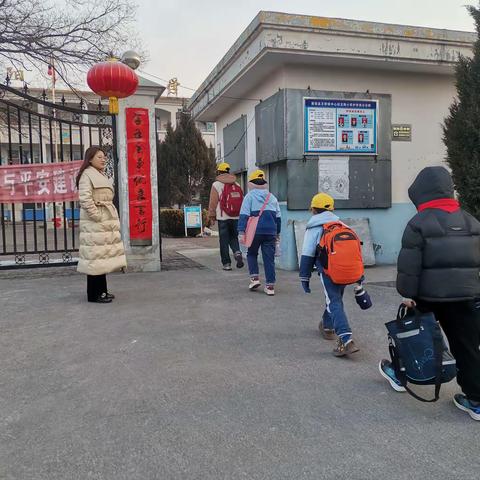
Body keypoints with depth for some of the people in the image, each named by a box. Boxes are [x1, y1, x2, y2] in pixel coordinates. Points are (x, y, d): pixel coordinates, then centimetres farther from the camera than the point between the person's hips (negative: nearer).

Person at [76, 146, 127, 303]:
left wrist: (111, 218, 15)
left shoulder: (102, 175, 21)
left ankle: (102, 290, 20)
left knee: (103, 255, 12)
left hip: (107, 221, 10)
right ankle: (94, 294, -2)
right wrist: (97, 217, -21)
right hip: (95, 222, -10)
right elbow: (85, 200, -20)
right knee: (96, 255, -7)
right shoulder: (87, 175, -9)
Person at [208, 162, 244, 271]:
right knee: (234, 237, 17)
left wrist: (212, 216, 5)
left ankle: (226, 263, 7)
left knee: (224, 241, 5)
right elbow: (242, 201, 8)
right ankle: (237, 252, -9)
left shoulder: (216, 185, -3)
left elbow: (212, 203, -3)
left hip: (223, 217, -3)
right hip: (236, 217, 3)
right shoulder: (237, 184, 8)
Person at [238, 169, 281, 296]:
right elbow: (278, 217, 16)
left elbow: (244, 215, -8)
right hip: (271, 232, 3)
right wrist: (277, 233, 24)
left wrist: (241, 232, -8)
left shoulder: (250, 196, 1)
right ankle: (270, 286, 5)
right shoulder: (272, 197, 14)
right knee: (269, 258, 5)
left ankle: (255, 277, 6)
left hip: (255, 231, -3)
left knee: (252, 254, 19)